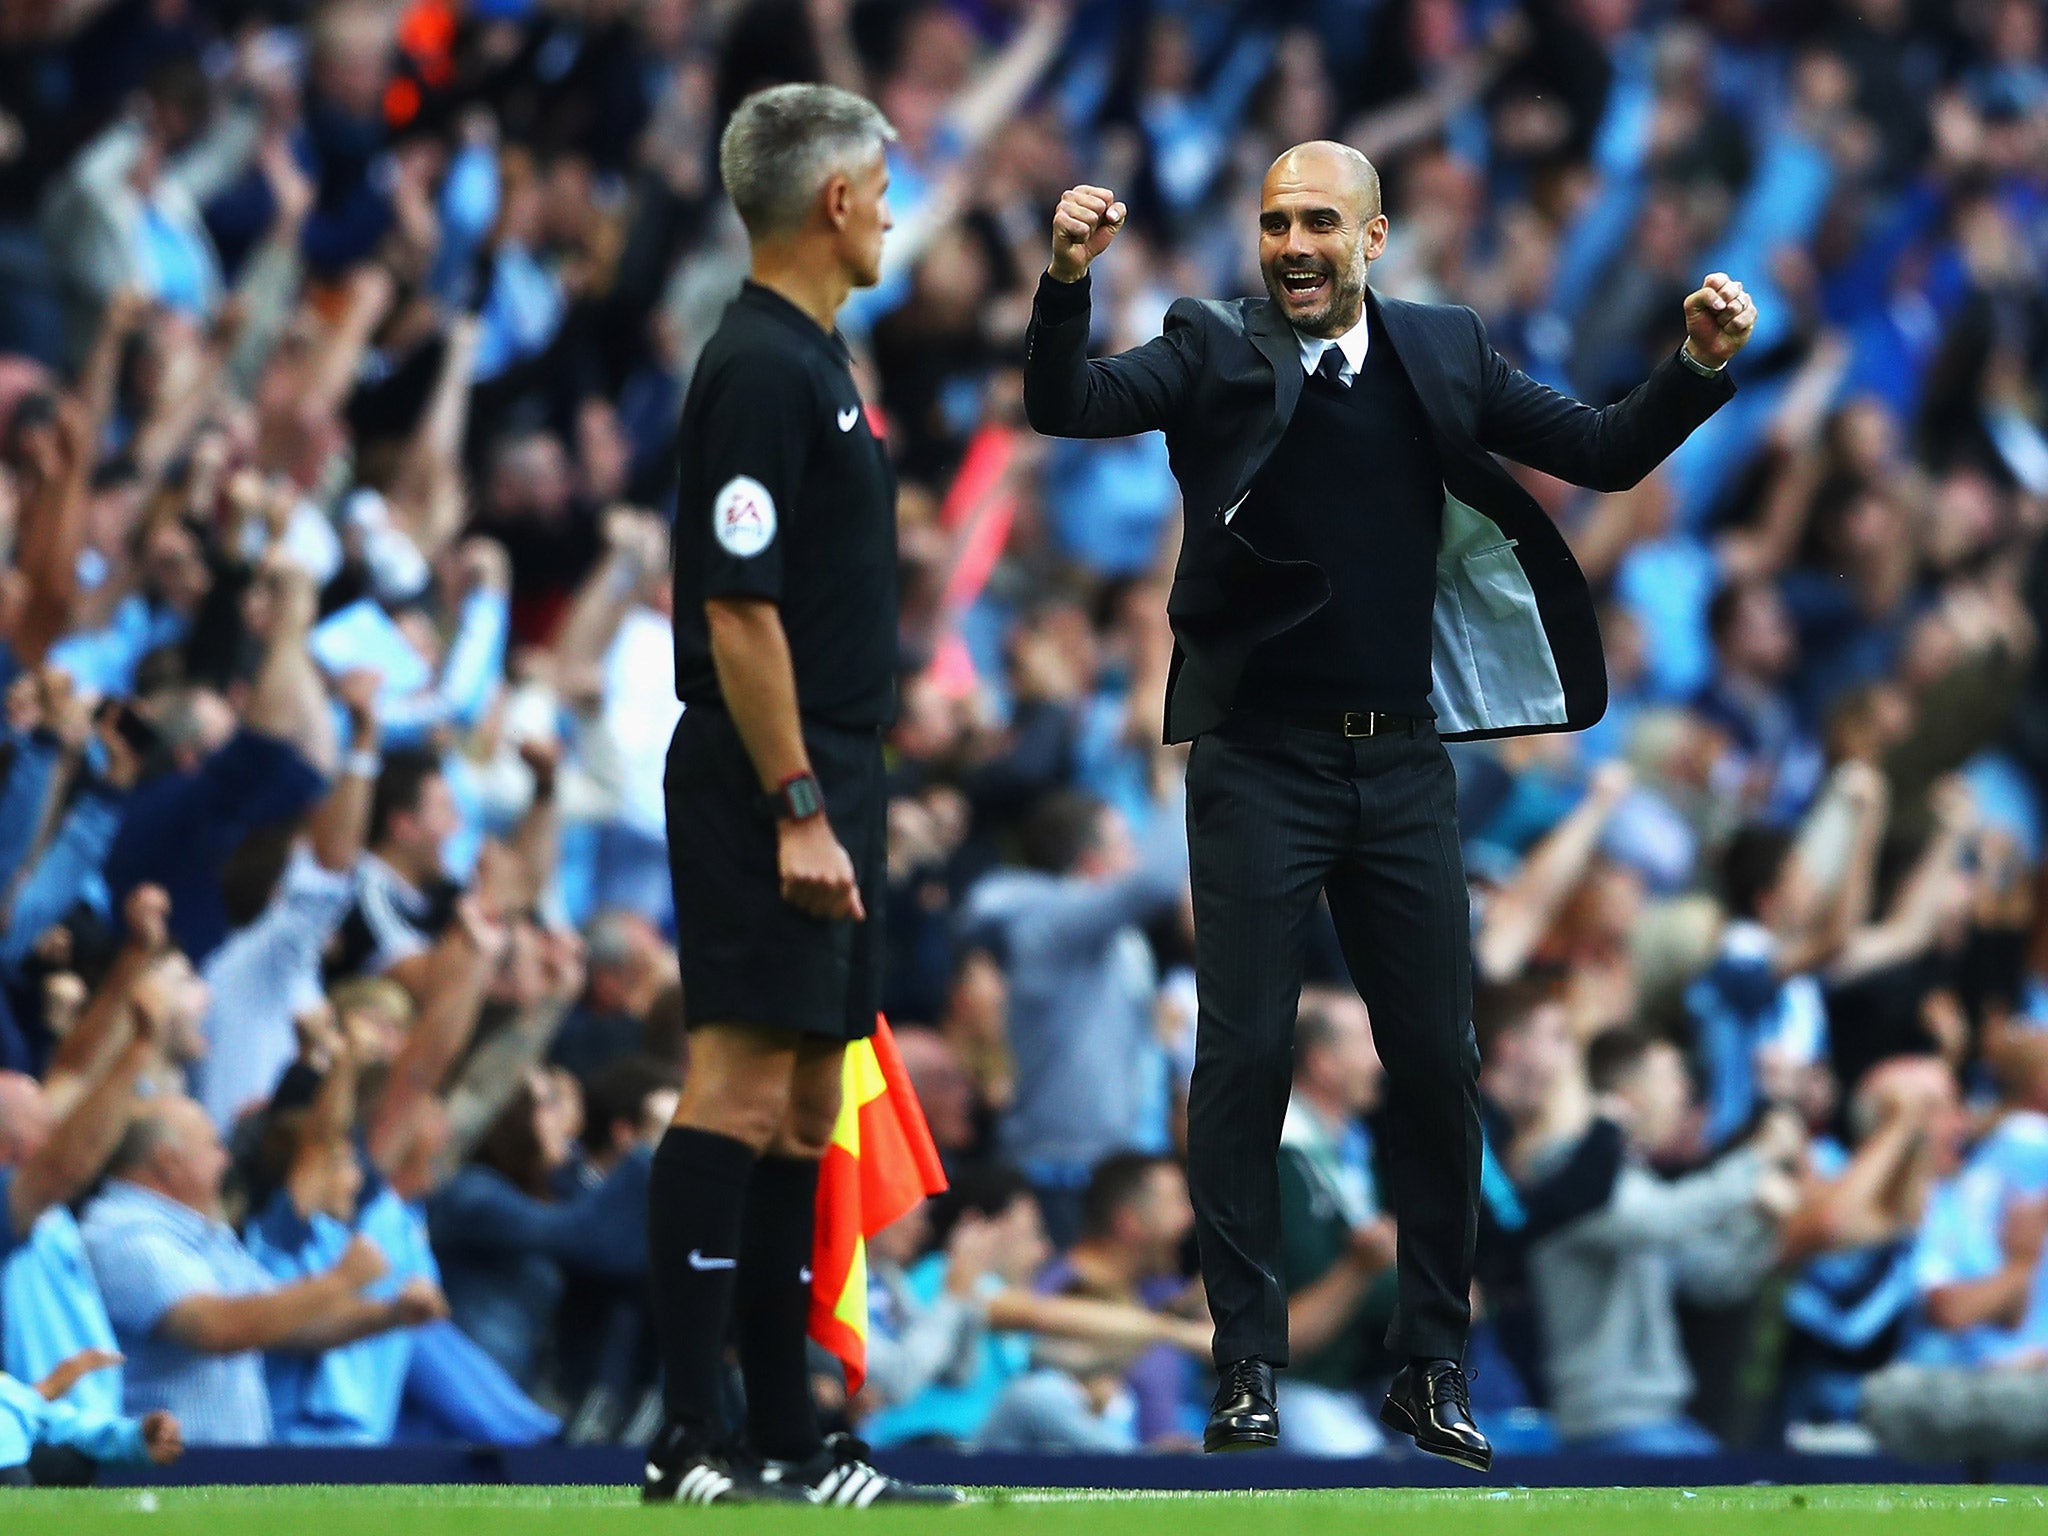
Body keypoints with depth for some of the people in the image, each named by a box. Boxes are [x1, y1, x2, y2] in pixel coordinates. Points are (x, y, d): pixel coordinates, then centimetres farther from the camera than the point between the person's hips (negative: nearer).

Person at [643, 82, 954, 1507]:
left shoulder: (811, 361, 17)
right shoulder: (761, 370, -14)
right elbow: (737, 610, -19)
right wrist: (797, 810, -21)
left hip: (825, 779, 10)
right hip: (774, 785, -10)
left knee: (804, 1107, 10)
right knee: (741, 1091, -12)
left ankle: (789, 1439, 12)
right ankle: (693, 1442, -15)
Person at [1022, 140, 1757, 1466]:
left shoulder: (1445, 353, 7)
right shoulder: (1216, 351, -1)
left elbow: (1607, 455, 8)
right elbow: (1066, 406, -14)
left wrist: (1701, 367, -9)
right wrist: (1068, 283, -31)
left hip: (1403, 763, 3)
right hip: (1259, 762, -2)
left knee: (1436, 1064, 4)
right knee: (1245, 1060, -3)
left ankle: (1433, 1366, 15)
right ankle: (1248, 1367, 5)